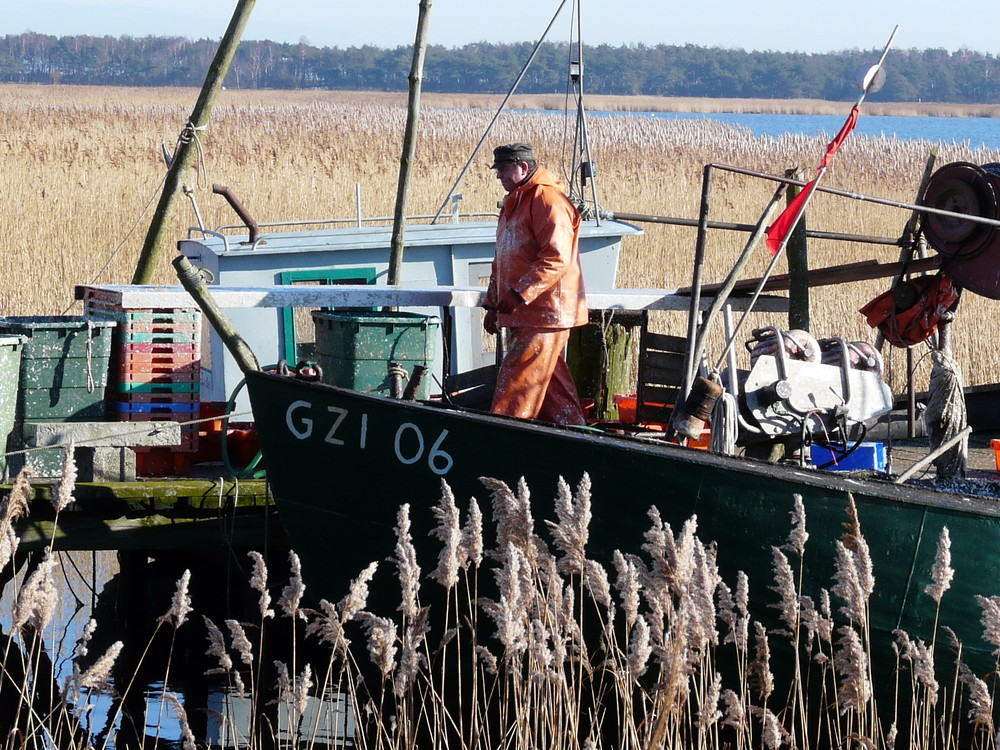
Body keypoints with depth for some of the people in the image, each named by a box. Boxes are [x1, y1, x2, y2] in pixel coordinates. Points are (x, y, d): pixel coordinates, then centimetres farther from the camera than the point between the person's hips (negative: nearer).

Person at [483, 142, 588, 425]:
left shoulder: (548, 200, -13)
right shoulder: (514, 203, 20)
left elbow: (556, 258, -22)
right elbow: (502, 261, 28)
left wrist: (519, 295, -23)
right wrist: (493, 304, 22)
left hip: (545, 314, -10)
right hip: (521, 316, 10)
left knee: (516, 383, -12)